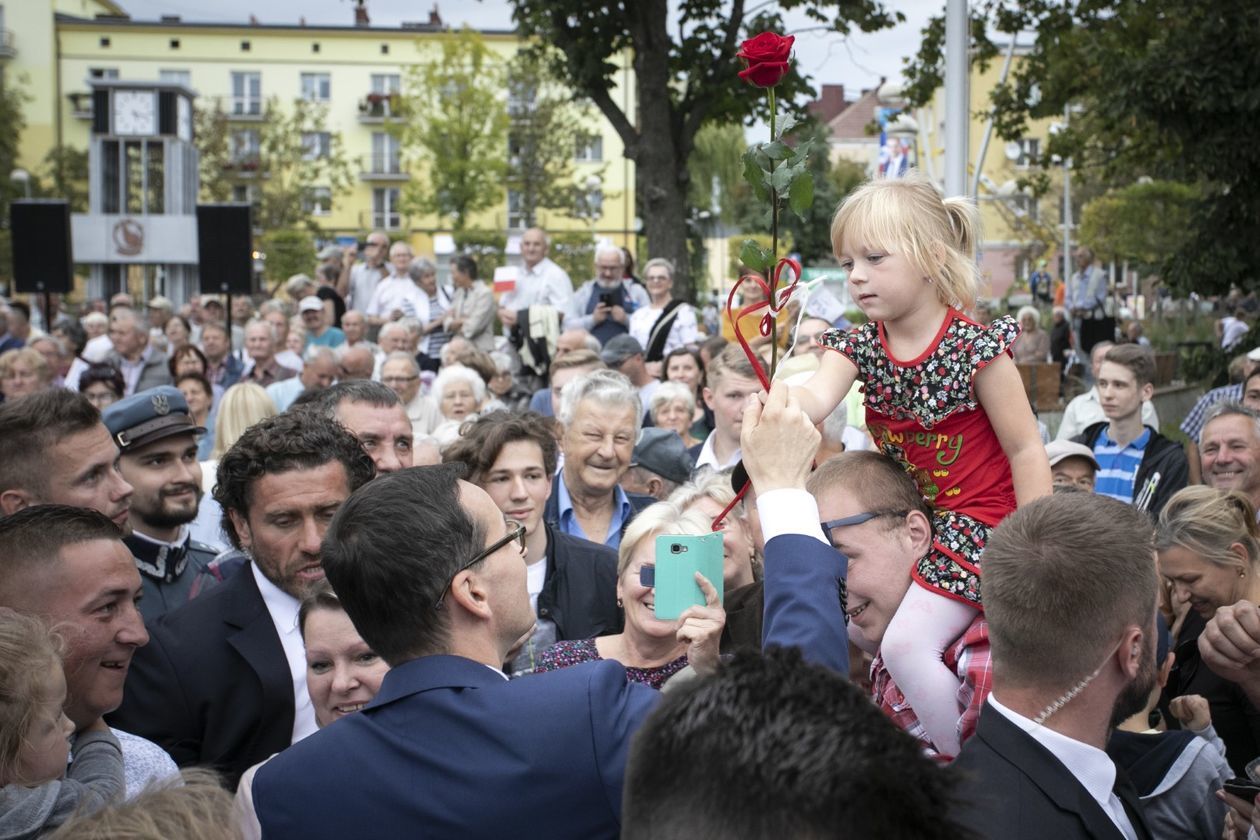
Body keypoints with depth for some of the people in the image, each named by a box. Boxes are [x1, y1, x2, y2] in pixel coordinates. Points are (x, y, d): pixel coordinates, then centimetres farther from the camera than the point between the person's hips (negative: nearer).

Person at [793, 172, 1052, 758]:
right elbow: (814, 400, -23)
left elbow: (1026, 451, -13)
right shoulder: (859, 348, -2)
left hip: (980, 522, -8)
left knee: (906, 642, -18)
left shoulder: (974, 348, -18)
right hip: (913, 518, 8)